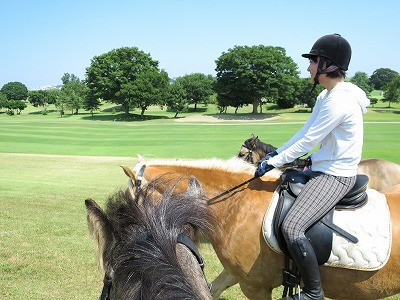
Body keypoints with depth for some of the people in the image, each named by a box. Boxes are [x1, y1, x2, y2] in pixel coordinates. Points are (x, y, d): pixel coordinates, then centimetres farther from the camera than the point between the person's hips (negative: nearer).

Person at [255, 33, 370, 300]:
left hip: (336, 177, -11)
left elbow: (307, 141, -21)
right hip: (323, 169, 11)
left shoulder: (339, 101, -22)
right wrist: (277, 153, 7)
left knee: (292, 228, -24)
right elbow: (305, 131, 13)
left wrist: (273, 162, -14)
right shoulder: (327, 96, 9)